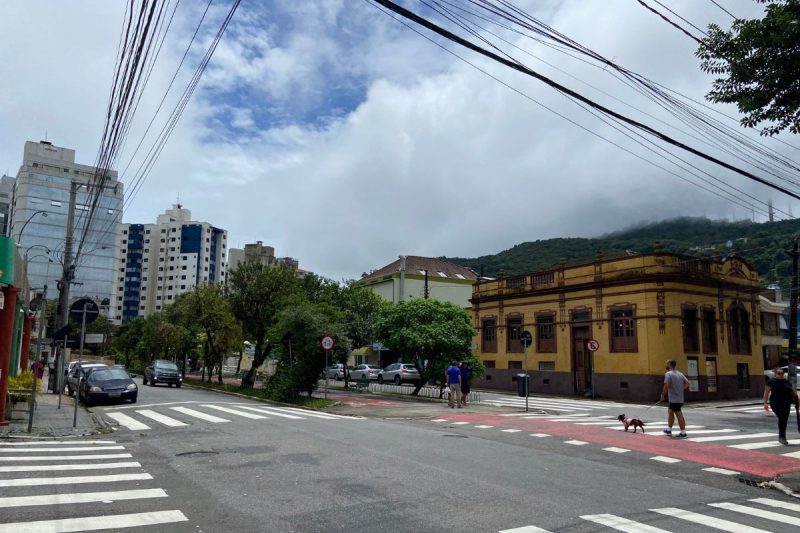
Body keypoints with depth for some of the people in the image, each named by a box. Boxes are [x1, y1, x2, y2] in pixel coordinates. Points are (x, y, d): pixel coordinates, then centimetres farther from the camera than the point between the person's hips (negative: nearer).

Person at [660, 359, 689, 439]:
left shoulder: (668, 374, -13)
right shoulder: (680, 374, 10)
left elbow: (666, 386, -19)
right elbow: (687, 383, 9)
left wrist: (663, 395, -7)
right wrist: (681, 389, 14)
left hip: (674, 399, -8)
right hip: (680, 398, 8)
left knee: (679, 415, -5)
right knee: (670, 412, 19)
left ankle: (683, 433, -1)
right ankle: (669, 430, 29)